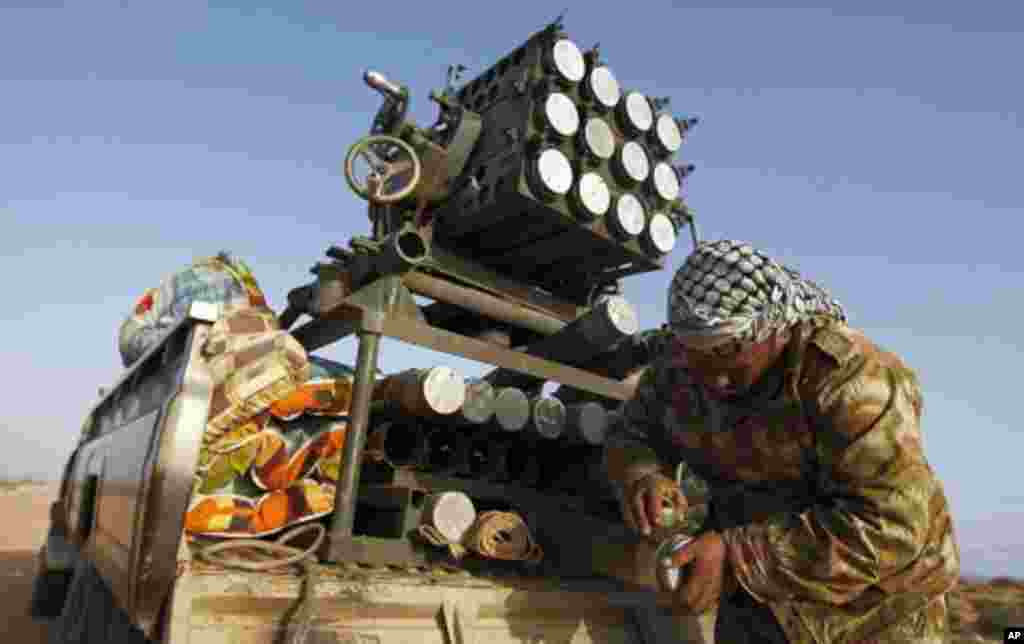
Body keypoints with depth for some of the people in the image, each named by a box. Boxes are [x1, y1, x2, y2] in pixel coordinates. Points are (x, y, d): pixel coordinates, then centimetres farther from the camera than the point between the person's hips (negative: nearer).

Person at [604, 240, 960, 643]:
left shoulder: (846, 376, -28)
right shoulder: (681, 361, -11)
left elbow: (888, 527, -32)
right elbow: (632, 434, -1)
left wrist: (737, 557, -35)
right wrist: (642, 478, -24)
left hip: (873, 607, -4)